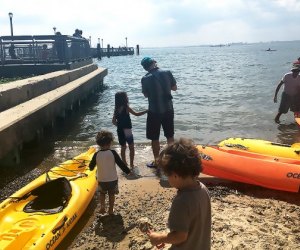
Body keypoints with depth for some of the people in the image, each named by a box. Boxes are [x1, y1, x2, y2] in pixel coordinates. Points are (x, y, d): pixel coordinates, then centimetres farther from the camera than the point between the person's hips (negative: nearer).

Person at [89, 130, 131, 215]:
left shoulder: (96, 155, -12)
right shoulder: (112, 153, -16)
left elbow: (91, 167, -2)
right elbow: (121, 164, -12)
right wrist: (128, 171, 1)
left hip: (101, 180, 1)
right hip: (112, 179, -1)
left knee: (102, 193, 25)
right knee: (111, 194, 19)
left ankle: (102, 207, 10)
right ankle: (111, 210, 25)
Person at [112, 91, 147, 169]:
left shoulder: (116, 109, 4)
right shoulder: (126, 108, -14)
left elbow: (114, 121, 8)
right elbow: (136, 114, -18)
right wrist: (147, 111, -11)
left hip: (120, 130, 6)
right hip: (127, 130, -6)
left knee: (123, 147, 16)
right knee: (131, 147, 7)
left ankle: (124, 164, 23)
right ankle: (131, 164, 9)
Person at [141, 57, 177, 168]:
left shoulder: (145, 78, -13)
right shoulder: (167, 73, -7)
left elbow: (146, 95, 1)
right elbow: (174, 88, 5)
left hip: (154, 112, -3)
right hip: (168, 109, 3)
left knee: (154, 138, 11)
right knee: (170, 136, 18)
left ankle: (156, 162, 20)